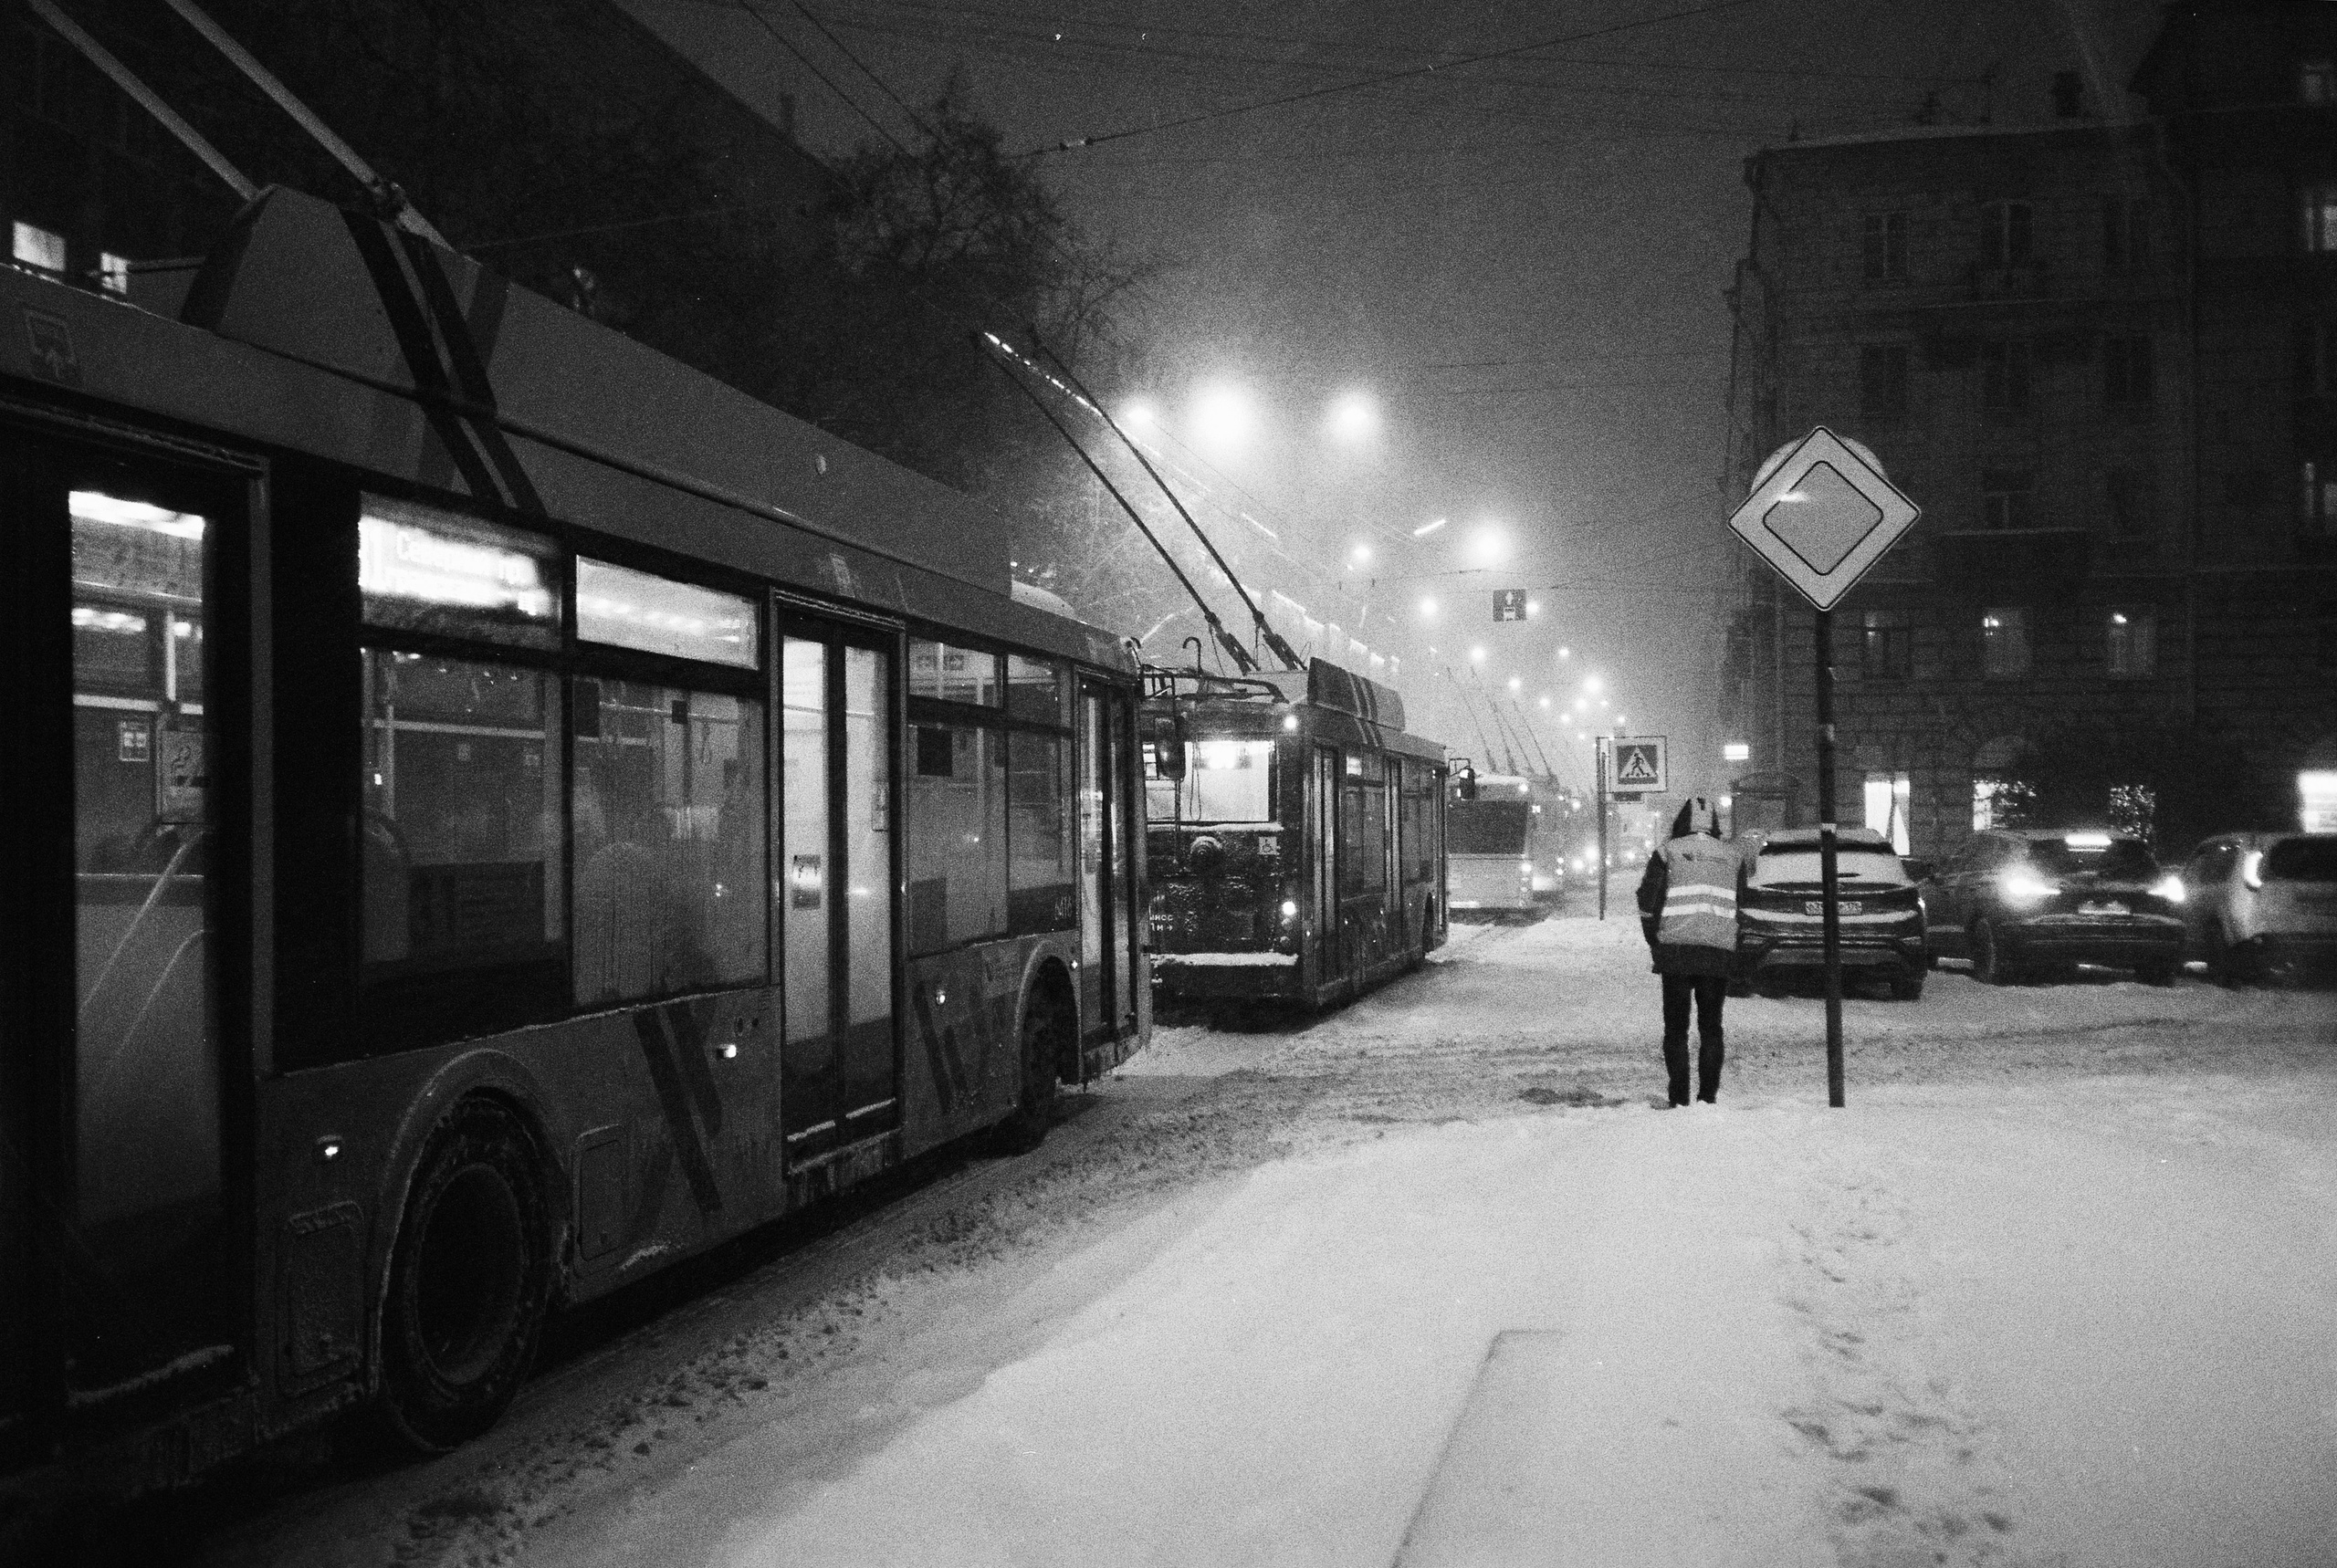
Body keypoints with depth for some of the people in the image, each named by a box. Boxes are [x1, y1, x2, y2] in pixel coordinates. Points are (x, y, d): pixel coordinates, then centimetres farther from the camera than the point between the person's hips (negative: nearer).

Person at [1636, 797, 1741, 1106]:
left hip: (1676, 953, -2)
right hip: (1719, 953, 2)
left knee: (1676, 1028, 6)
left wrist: (1656, 944, 7)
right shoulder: (1731, 856, 10)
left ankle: (1680, 1099, 1)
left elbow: (1647, 903, -2)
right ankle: (1708, 1096, 6)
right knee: (1711, 1027, 12)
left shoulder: (1667, 853, 1)